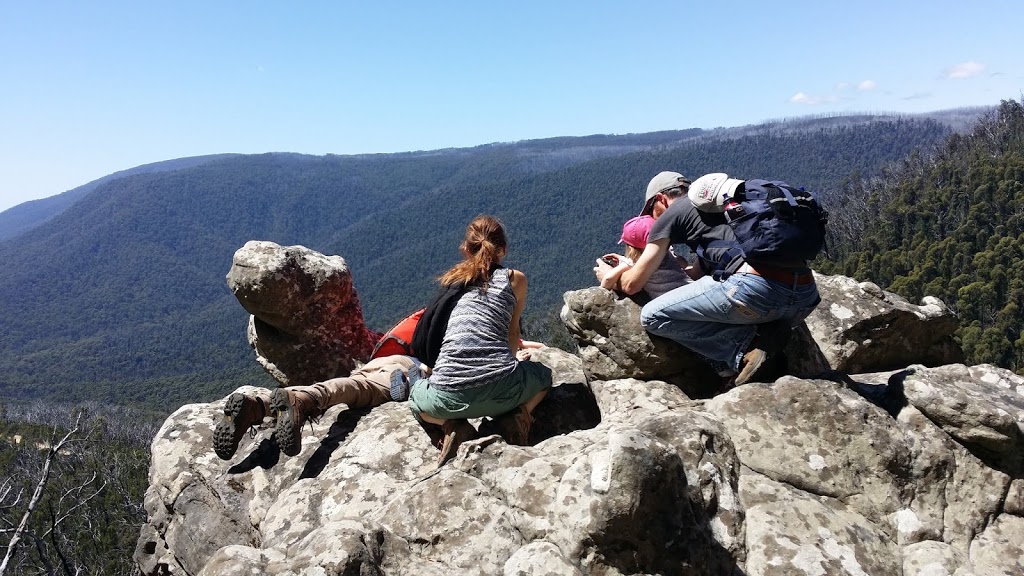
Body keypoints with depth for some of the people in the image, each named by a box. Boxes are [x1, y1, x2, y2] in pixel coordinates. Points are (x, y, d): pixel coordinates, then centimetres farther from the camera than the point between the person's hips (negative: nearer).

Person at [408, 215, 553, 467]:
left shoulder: (451, 279, 20)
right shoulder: (515, 278, 13)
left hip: (449, 395, 1)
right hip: (502, 389, -1)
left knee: (416, 394, 37)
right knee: (543, 375, 33)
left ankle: (453, 426, 7)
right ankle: (516, 415, 5)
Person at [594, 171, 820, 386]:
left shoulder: (672, 213, 13)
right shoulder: (726, 203, 34)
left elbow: (632, 284, 17)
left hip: (755, 286, -7)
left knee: (652, 316, 3)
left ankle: (744, 346, -2)